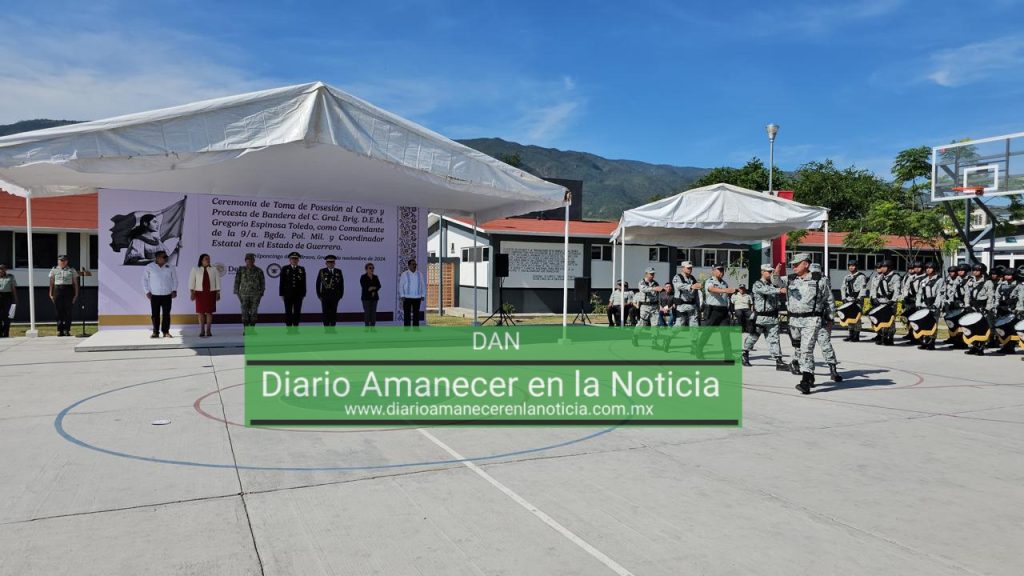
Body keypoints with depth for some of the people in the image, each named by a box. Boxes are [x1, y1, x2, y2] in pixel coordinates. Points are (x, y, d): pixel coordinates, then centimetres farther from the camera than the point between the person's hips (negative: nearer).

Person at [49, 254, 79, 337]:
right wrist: (51, 294, 3)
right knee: (59, 311, 0)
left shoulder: (72, 270, 9)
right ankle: (60, 330, 4)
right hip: (58, 290, 1)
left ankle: (67, 330, 1)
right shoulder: (54, 270, 11)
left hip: (68, 290, -1)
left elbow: (75, 283, 8)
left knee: (68, 311, -3)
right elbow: (51, 283, 10)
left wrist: (76, 294, 0)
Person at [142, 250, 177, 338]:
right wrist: (147, 292, -2)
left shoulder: (170, 267, 3)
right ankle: (155, 332, 10)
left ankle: (166, 331, 10)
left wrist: (174, 290, 0)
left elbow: (175, 279, 10)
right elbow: (145, 280, 4)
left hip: (167, 295, 1)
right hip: (154, 295, -1)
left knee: (166, 314, 2)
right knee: (155, 314, 2)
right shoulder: (149, 267, 0)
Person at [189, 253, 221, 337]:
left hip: (211, 293, 0)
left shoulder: (214, 269, 5)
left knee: (209, 312, 1)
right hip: (200, 293, 0)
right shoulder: (195, 270, 4)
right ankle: (202, 331, 9)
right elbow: (191, 281, 2)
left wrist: (218, 293, 1)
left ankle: (208, 330, 8)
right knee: (201, 312, 2)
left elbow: (217, 281, 5)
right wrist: (192, 292, -7)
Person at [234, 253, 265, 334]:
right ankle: (245, 329, 6)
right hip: (244, 294, 0)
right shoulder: (241, 270, -1)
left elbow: (262, 283, 4)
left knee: (254, 312, 0)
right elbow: (237, 282, 2)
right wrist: (237, 293, -1)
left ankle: (252, 329, 9)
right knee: (245, 312, -2)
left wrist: (261, 294, 1)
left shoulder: (259, 271, -1)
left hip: (255, 295, 0)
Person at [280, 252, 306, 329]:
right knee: (288, 312, 1)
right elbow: (282, 282, 3)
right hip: (288, 295, -1)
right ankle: (289, 328, 6)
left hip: (298, 295, 1)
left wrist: (303, 294, 2)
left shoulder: (302, 269, 6)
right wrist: (281, 294, -2)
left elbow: (303, 283, 6)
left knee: (297, 312, 1)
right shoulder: (285, 269, 4)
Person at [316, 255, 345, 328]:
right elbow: (318, 284, 3)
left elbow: (341, 284, 6)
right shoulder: (322, 271, 1)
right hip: (325, 297, -1)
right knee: (325, 313, -1)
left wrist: (341, 295, 2)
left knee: (333, 313, 3)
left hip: (335, 297, 1)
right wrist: (319, 295, -1)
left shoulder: (338, 271, 4)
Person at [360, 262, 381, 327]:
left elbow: (379, 286, 0)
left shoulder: (375, 277, 12)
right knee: (367, 312, -6)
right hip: (366, 297, -4)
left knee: (373, 313, 2)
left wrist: (371, 288, -15)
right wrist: (374, 288, -10)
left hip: (374, 297, 4)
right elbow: (364, 287, -13)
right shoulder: (363, 277, -1)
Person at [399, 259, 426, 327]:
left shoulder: (420, 274, 9)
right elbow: (401, 285, 0)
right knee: (407, 315, -1)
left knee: (416, 314, 5)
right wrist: (402, 296, -7)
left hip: (417, 298, 3)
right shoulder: (404, 274, 1)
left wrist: (423, 295, 5)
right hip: (407, 298, -3)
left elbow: (423, 285, 12)